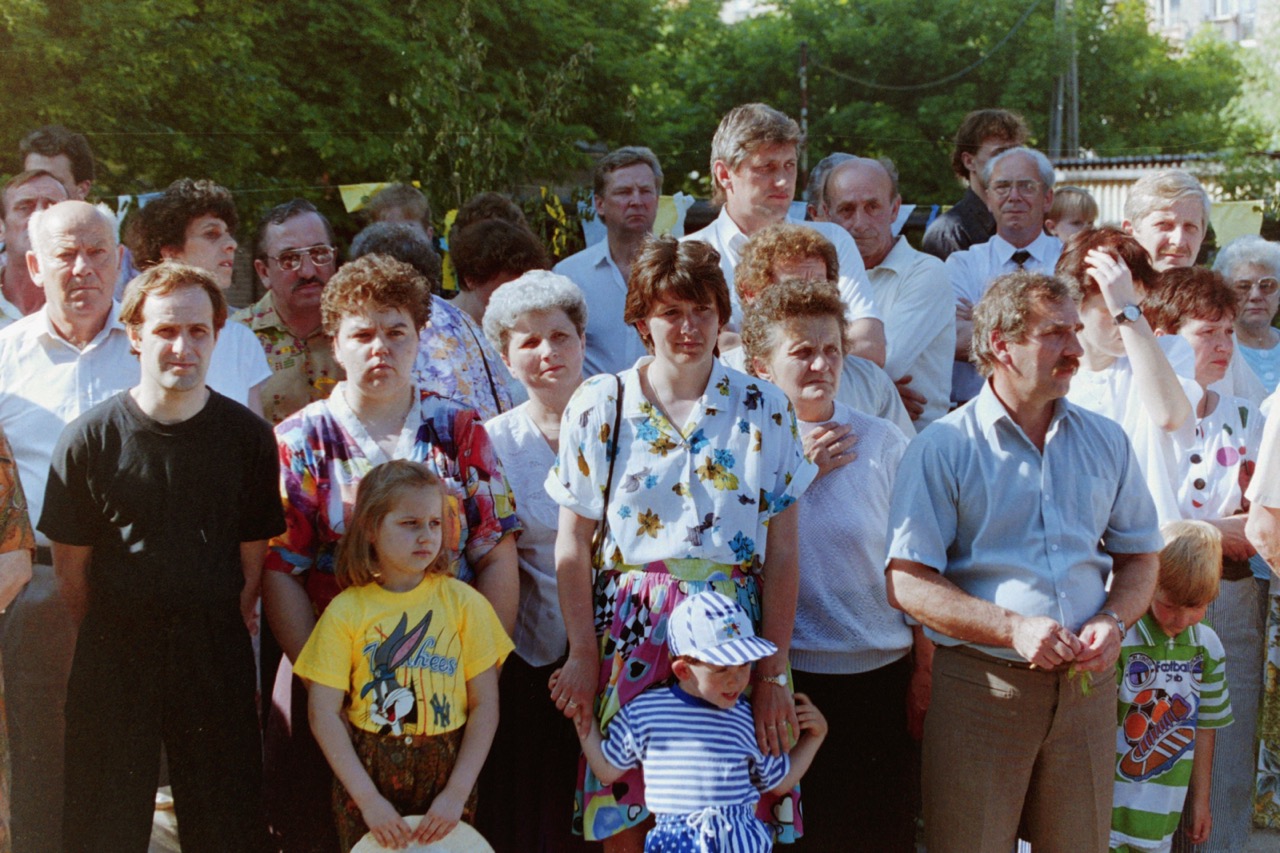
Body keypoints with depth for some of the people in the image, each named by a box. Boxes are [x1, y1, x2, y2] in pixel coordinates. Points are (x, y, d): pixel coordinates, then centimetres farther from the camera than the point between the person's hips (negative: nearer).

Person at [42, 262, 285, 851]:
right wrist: (107, 644, 1)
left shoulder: (248, 436, -2)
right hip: (112, 654, 0)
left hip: (215, 651, 1)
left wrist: (220, 638, 3)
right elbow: (71, 564, 0)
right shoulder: (90, 439, -6)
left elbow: (254, 554, 4)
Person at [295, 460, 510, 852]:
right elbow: (324, 713, -6)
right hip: (365, 773, 0)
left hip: (448, 769, 0)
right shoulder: (346, 610, -4)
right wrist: (368, 798, -11)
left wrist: (457, 793, -9)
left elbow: (485, 705, -3)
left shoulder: (463, 603, -3)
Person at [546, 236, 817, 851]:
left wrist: (774, 672, -2)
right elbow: (573, 545, 4)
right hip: (631, 632, 0)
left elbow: (782, 554, 1)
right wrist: (583, 656, 0)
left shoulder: (765, 410, 2)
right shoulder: (598, 405, 2)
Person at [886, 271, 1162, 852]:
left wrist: (1113, 620, -5)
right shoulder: (942, 448, -4)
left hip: (1087, 683, 4)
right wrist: (1013, 628, -20)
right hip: (980, 687, -4)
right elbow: (907, 585, -9)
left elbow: (1139, 558, 16)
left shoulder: (1106, 442, 11)